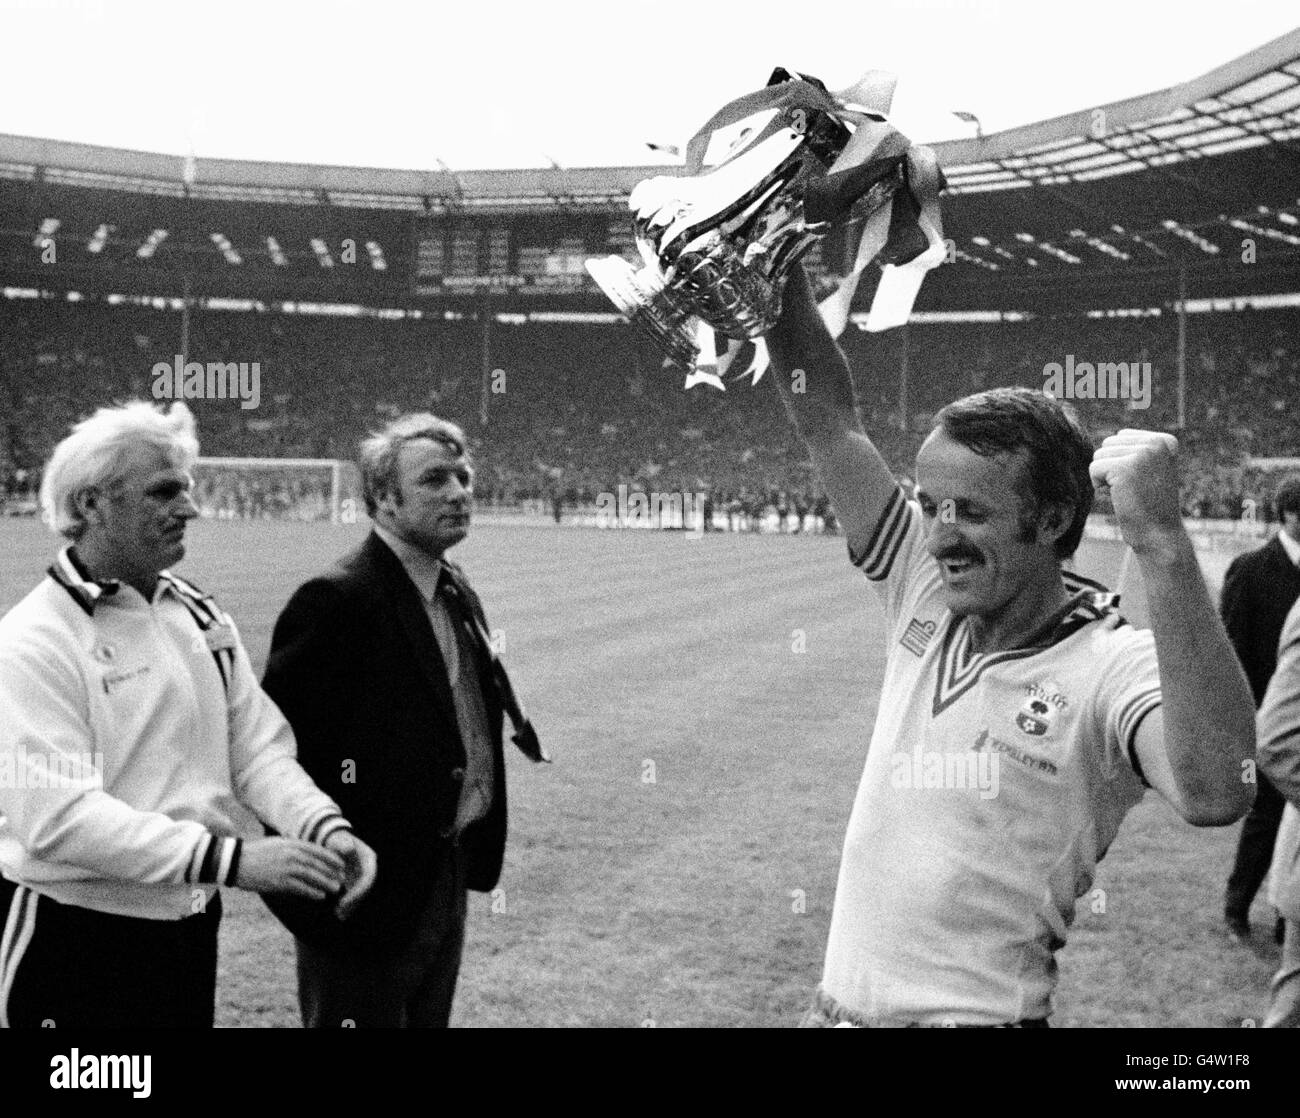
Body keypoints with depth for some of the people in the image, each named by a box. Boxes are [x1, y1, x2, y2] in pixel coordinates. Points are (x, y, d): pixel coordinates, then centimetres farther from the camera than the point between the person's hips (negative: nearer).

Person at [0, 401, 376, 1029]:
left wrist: (327, 829, -16)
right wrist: (230, 858, -29)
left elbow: (257, 748, 4)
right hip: (74, 946, -6)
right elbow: (56, 815, -24)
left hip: (194, 928, 6)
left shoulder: (201, 617, 7)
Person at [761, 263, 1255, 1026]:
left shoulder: (1117, 669, -19)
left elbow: (1216, 796, -40)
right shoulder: (927, 589, -2)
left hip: (979, 1010, -5)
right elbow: (826, 419, -2)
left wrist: (1162, 542, -44)